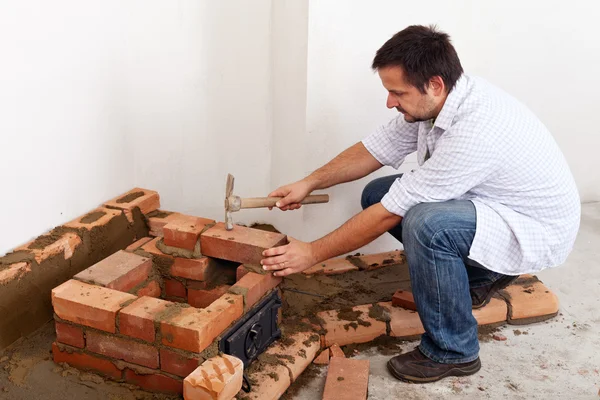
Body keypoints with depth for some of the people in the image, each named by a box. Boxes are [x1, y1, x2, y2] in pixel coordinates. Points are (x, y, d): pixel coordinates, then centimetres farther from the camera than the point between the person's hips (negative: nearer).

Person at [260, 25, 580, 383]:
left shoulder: (474, 129, -35)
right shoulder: (431, 103, -10)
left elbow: (390, 215, -29)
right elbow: (372, 151, 5)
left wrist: (312, 253, -20)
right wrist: (309, 184, -4)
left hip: (538, 230, -9)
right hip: (484, 203, 9)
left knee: (425, 223, -35)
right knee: (377, 193, 4)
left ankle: (453, 352, -13)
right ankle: (479, 275, 15)